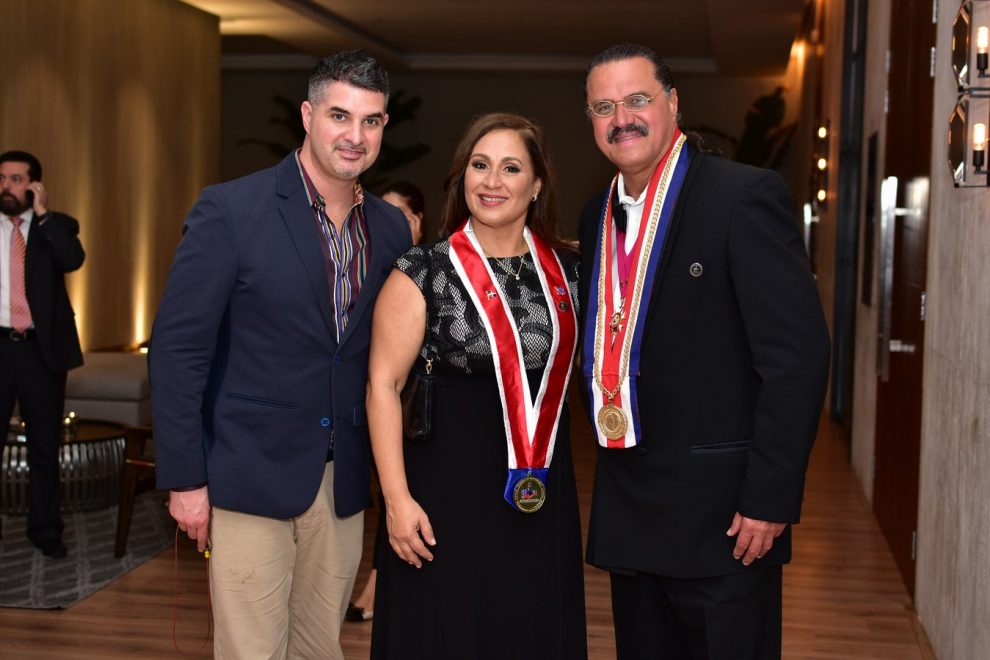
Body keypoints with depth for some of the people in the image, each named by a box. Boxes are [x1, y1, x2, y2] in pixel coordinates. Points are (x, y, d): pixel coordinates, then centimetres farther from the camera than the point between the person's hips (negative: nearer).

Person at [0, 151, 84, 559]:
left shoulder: (56, 226, 5)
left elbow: (73, 260, -16)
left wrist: (42, 213, -14)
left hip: (41, 348, 0)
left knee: (45, 445, 9)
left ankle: (45, 530, 20)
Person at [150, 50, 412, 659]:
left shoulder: (392, 229, 5)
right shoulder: (230, 211, -10)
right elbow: (179, 347, -10)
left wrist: (380, 464, 8)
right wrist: (184, 478, -11)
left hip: (343, 484, 5)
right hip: (251, 477, -4)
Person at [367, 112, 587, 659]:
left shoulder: (566, 270, 5)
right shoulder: (424, 273, -7)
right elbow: (383, 385, -9)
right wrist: (397, 498, -15)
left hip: (543, 500, 4)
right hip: (446, 492, -4)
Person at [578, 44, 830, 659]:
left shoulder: (745, 195, -11)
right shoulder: (599, 215, 11)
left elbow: (798, 351, -16)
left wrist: (771, 497, -18)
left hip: (722, 513, -7)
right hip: (627, 510, 7)